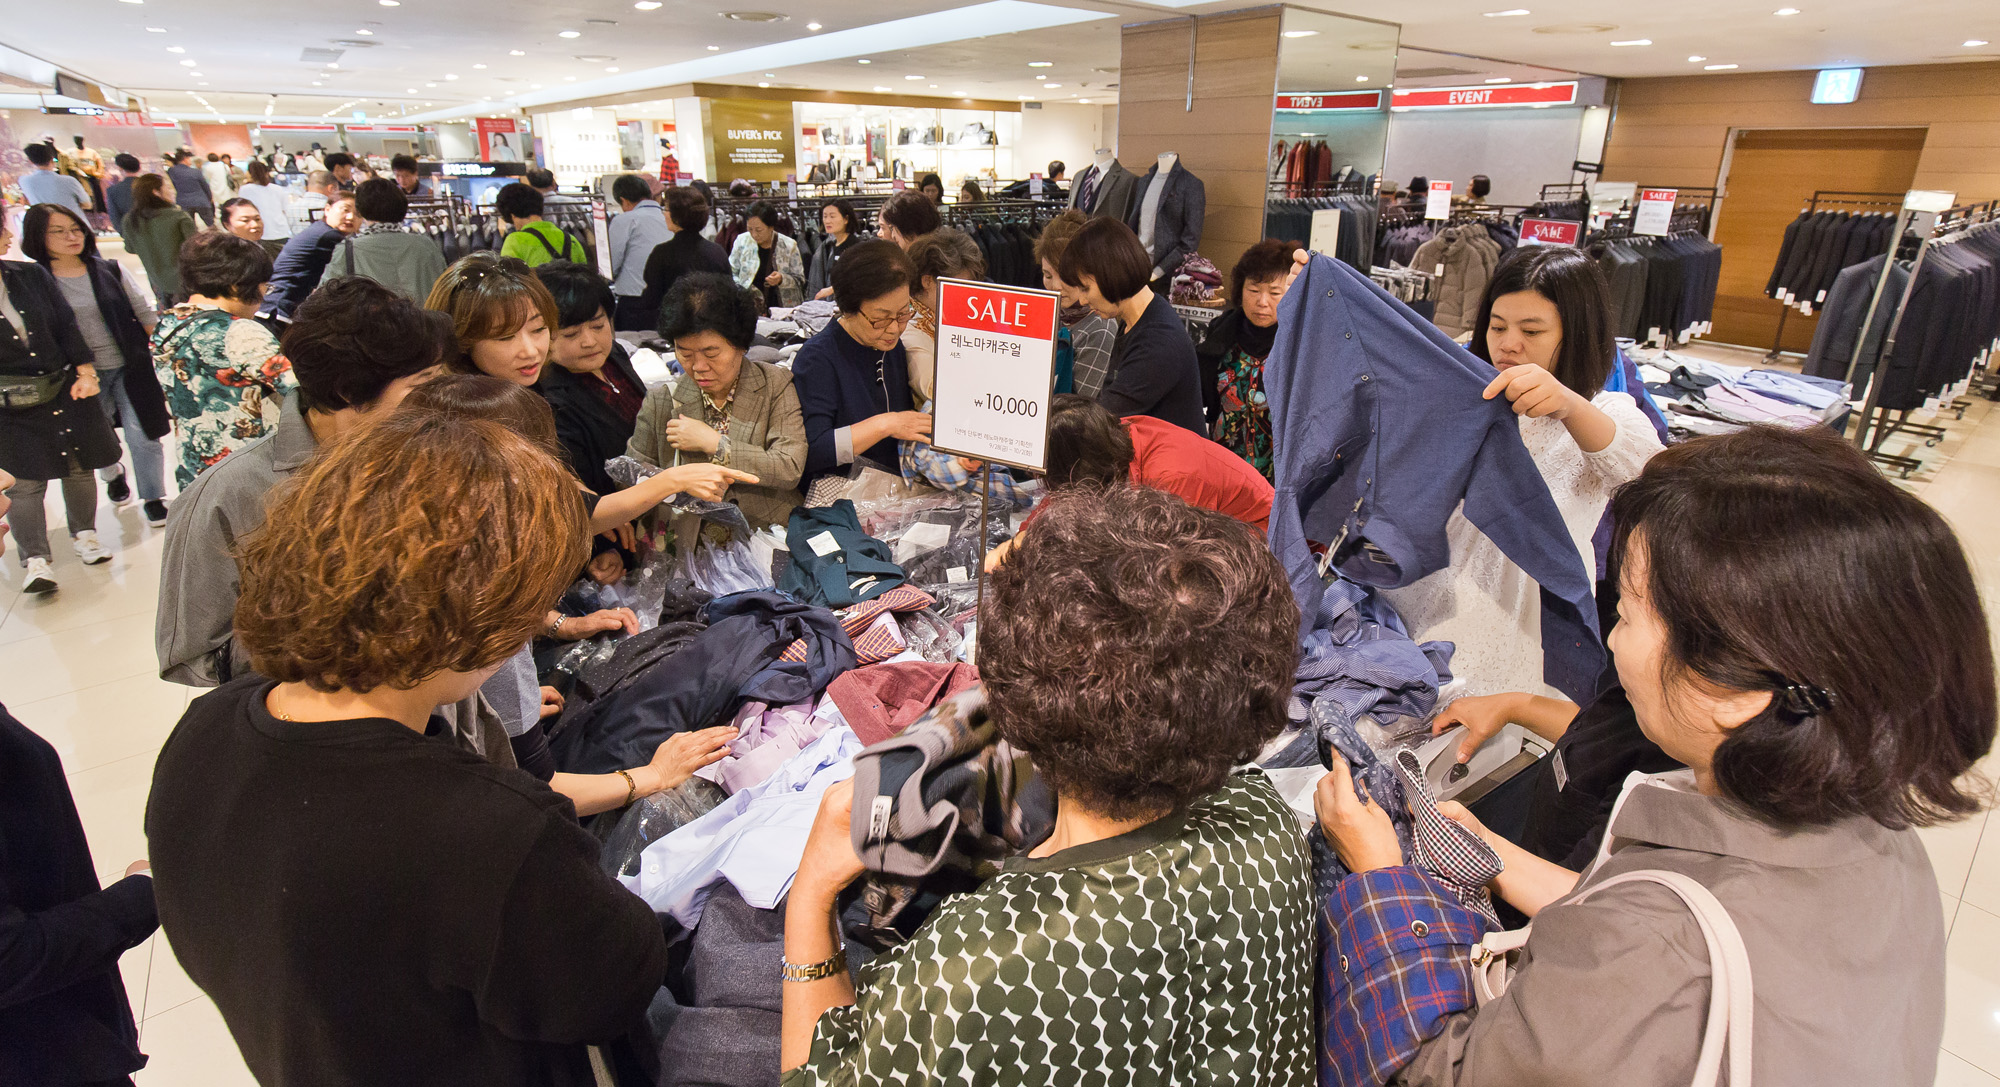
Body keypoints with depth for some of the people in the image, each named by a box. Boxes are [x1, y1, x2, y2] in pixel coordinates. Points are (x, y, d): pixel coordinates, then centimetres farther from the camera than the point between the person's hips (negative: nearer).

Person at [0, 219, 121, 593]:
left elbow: (66, 326, 6)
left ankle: (83, 534, 31)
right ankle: (34, 559, -1)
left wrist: (85, 372, -1)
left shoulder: (31, 275, 2)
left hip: (64, 389, 4)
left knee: (78, 466, 13)